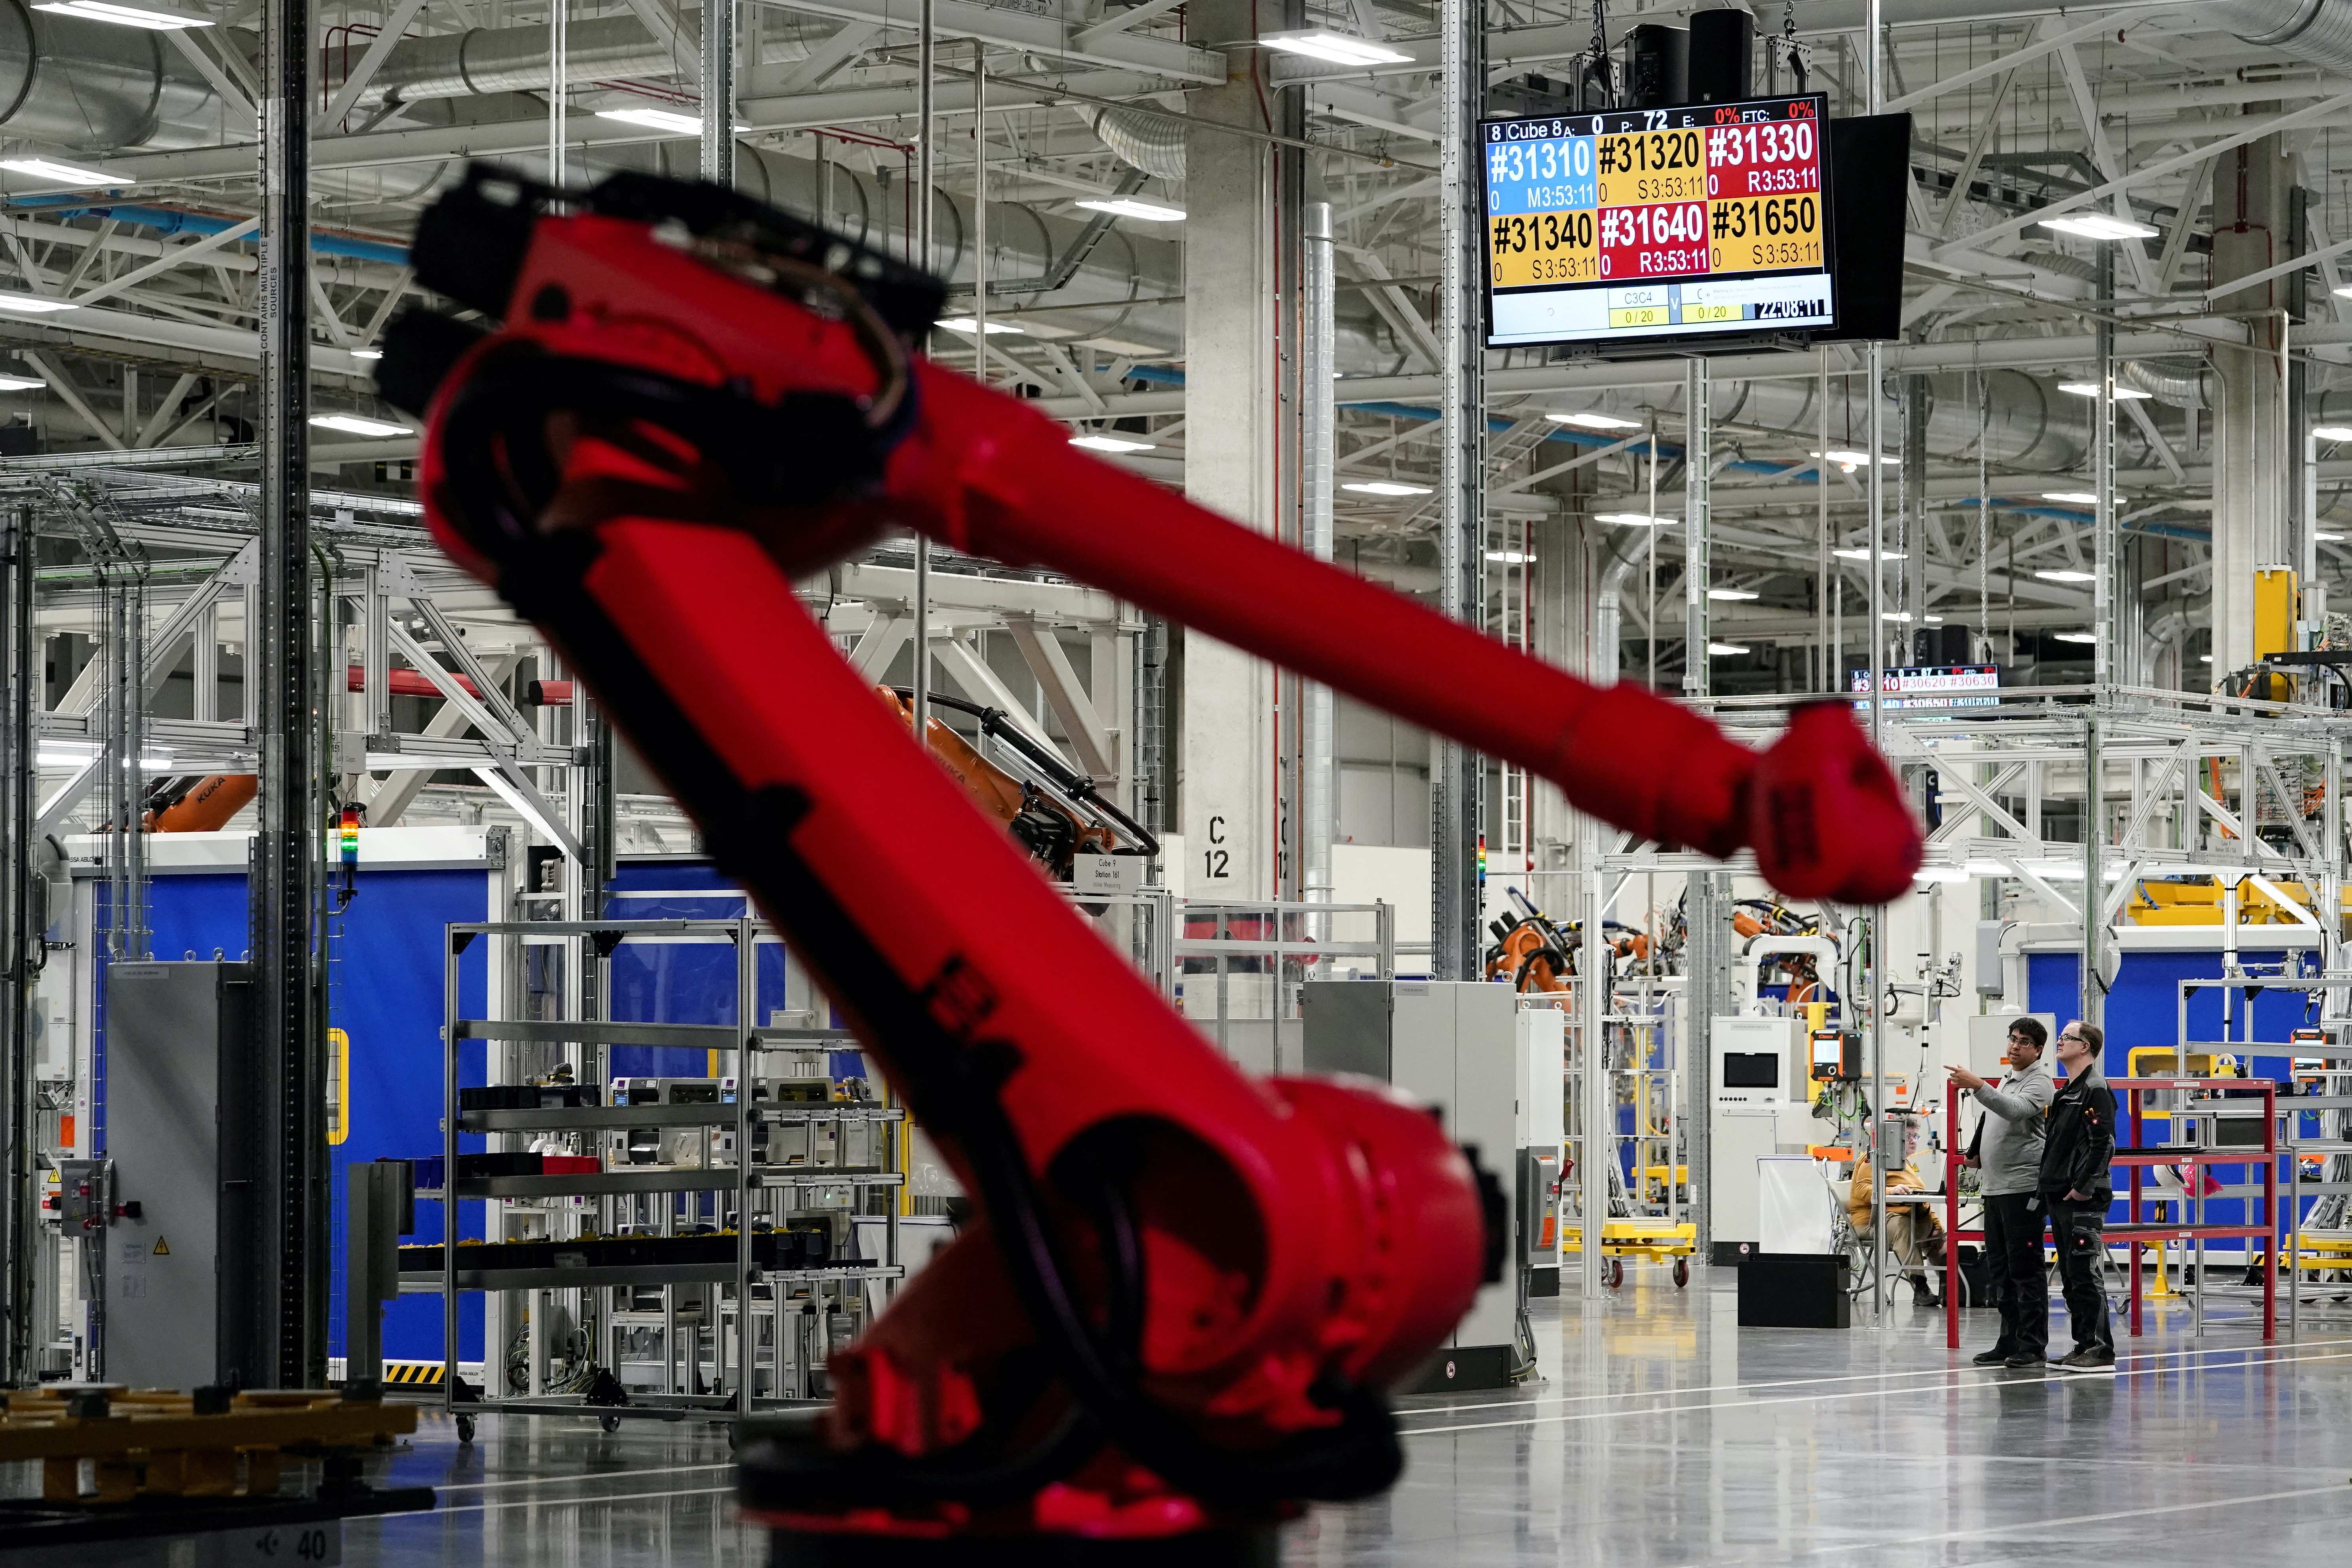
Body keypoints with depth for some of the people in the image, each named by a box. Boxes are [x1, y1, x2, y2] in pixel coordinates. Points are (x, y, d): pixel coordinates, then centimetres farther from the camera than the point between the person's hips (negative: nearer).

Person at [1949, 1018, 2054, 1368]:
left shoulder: (2039, 1082, -8)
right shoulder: (2009, 1079, 20)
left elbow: (2014, 1110, -28)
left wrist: (1978, 1086, -36)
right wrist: (1978, 1152, 26)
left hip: (2022, 1187, -9)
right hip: (1994, 1187, 9)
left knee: (2025, 1269, -8)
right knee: (1999, 1271, 10)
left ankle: (2033, 1345, -7)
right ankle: (2010, 1341, 15)